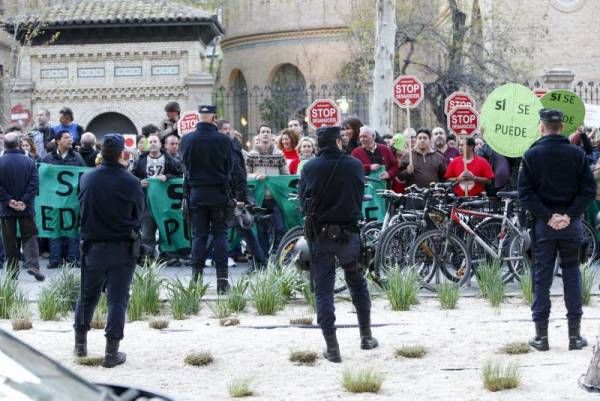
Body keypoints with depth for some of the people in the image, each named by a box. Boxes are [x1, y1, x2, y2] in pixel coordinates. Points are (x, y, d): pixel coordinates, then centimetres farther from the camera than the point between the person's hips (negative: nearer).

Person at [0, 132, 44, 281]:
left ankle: (12, 272, 9)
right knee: (29, 237, 6)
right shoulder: (29, 162, -4)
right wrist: (25, 201, -8)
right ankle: (32, 265, -11)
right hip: (26, 208, 0)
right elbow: (34, 184, -9)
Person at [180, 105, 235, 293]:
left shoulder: (186, 140, -6)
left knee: (198, 235, 7)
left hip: (196, 193, 1)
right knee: (220, 234, 5)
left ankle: (196, 276, 2)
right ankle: (222, 277, 0)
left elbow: (185, 164, 8)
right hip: (219, 193, -1)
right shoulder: (224, 140, -10)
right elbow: (230, 168, 0)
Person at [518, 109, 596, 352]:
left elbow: (525, 193, -10)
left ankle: (541, 335, 5)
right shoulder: (576, 154, -1)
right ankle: (575, 334, 7)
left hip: (543, 224, -1)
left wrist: (547, 216, -9)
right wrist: (570, 215, -8)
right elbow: (589, 189, -5)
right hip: (571, 223, 1)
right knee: (572, 274, 8)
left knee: (542, 277, 5)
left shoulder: (532, 155, -4)